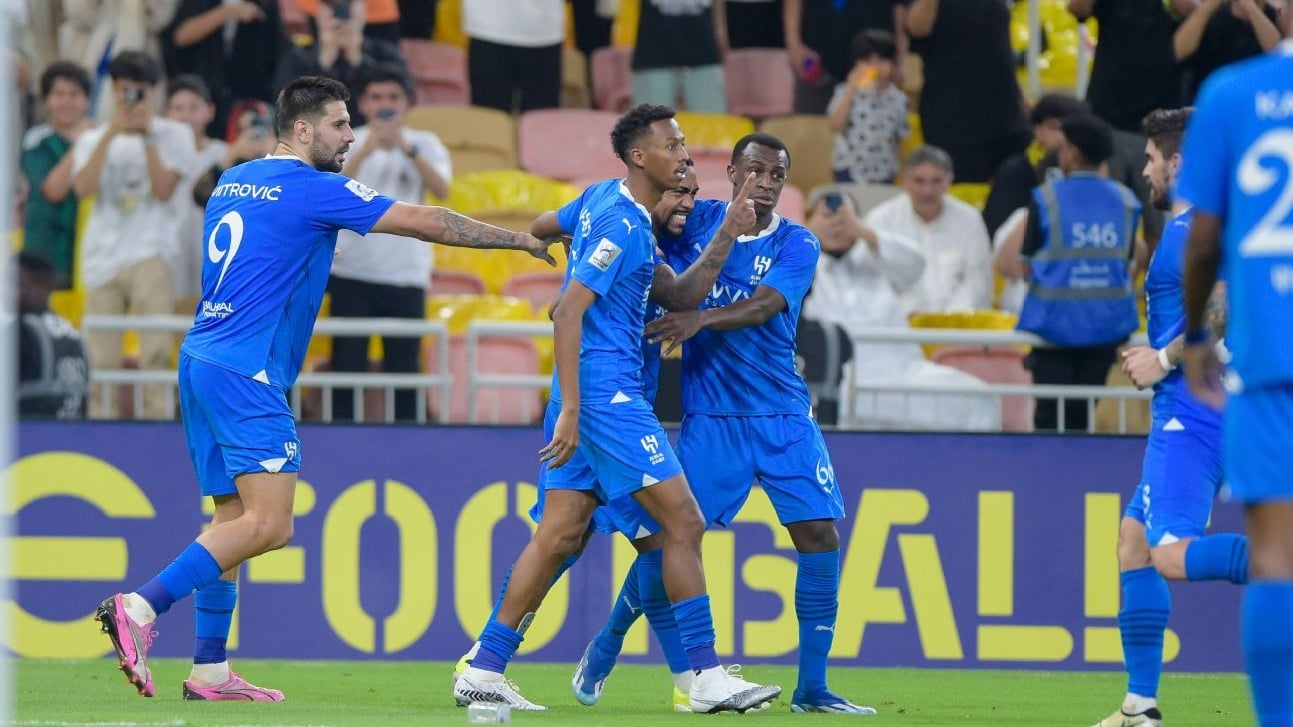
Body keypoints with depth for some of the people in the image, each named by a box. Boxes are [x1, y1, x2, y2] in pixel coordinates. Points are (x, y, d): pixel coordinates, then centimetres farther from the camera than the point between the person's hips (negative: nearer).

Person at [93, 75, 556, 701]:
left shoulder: (231, 182, 17)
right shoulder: (311, 190, -7)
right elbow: (427, 223, -4)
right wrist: (517, 238, 7)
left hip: (200, 361, 9)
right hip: (246, 373, -9)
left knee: (234, 518, 11)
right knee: (268, 524, -15)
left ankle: (209, 670, 9)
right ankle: (139, 607, -22)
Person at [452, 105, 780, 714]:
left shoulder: (603, 199, 12)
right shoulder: (622, 225, -16)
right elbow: (568, 313, -20)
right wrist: (570, 411, -21)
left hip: (589, 394, 10)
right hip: (605, 389, -10)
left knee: (561, 534, 9)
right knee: (683, 522, -9)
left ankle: (484, 671, 9)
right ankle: (706, 679, -9)